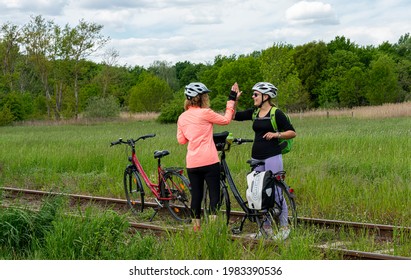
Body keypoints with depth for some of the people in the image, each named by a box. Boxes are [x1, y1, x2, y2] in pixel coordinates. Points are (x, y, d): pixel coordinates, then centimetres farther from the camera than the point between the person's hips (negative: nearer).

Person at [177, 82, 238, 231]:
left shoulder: (182, 117, 8)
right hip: (209, 161, -5)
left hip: (192, 163, 5)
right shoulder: (205, 113, -8)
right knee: (214, 193, 0)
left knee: (196, 195, 12)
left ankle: (196, 226, 16)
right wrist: (231, 100, 10)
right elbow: (226, 119, 3)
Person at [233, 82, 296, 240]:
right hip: (256, 158, 7)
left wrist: (276, 134, -19)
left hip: (272, 157, -7)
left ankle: (284, 227, 3)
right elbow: (233, 116, 15)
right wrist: (234, 99, 4)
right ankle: (266, 227, 17)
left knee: (275, 193, -7)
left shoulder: (276, 113, -6)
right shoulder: (254, 112, 12)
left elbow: (292, 132, -6)